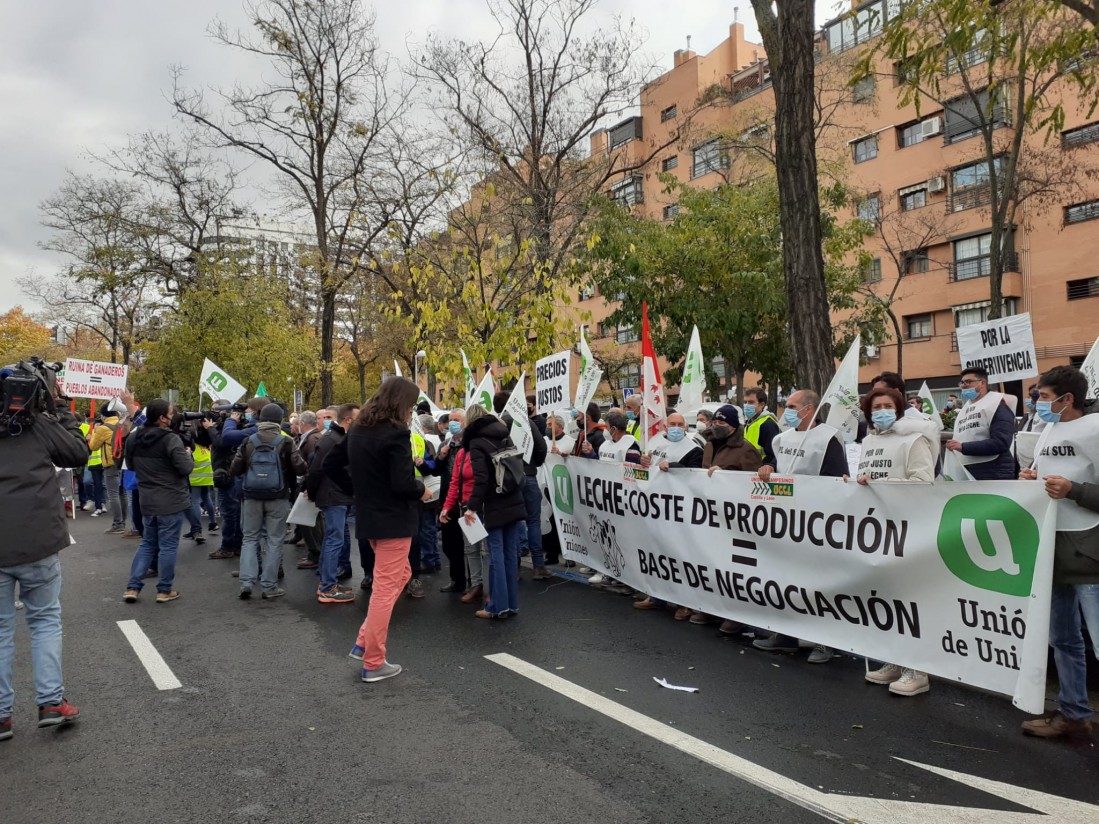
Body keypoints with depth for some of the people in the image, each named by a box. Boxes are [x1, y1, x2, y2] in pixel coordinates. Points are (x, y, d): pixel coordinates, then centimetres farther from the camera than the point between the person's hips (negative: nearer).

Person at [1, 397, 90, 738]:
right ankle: (51, 702, 11)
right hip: (37, 543, -2)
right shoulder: (40, 424, -7)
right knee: (45, 620, 14)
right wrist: (63, 414, 11)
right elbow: (81, 453, 5)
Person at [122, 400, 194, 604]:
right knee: (168, 546, 3)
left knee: (148, 544, 18)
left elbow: (131, 464, 19)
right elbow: (185, 468, -20)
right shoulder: (171, 439, -19)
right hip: (171, 501, -7)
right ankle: (164, 590, 10)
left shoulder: (133, 438, 5)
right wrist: (188, 454, -2)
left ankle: (132, 587, 15)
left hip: (147, 500, 7)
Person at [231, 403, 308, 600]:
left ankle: (246, 582, 4)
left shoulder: (248, 442, 0)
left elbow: (234, 470, 2)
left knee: (250, 538, 14)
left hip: (252, 497, 2)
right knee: (274, 540, 6)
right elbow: (300, 469, -12)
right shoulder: (286, 442, -8)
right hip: (277, 498, -2)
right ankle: (269, 586, 8)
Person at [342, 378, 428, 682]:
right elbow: (402, 484, -24)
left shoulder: (357, 430, 7)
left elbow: (331, 466, 14)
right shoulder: (396, 434, -19)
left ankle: (364, 642, 21)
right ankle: (373, 663, 10)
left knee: (401, 574, 23)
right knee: (386, 588, 1)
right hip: (394, 520, -8)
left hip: (369, 517, 9)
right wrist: (421, 490, -4)